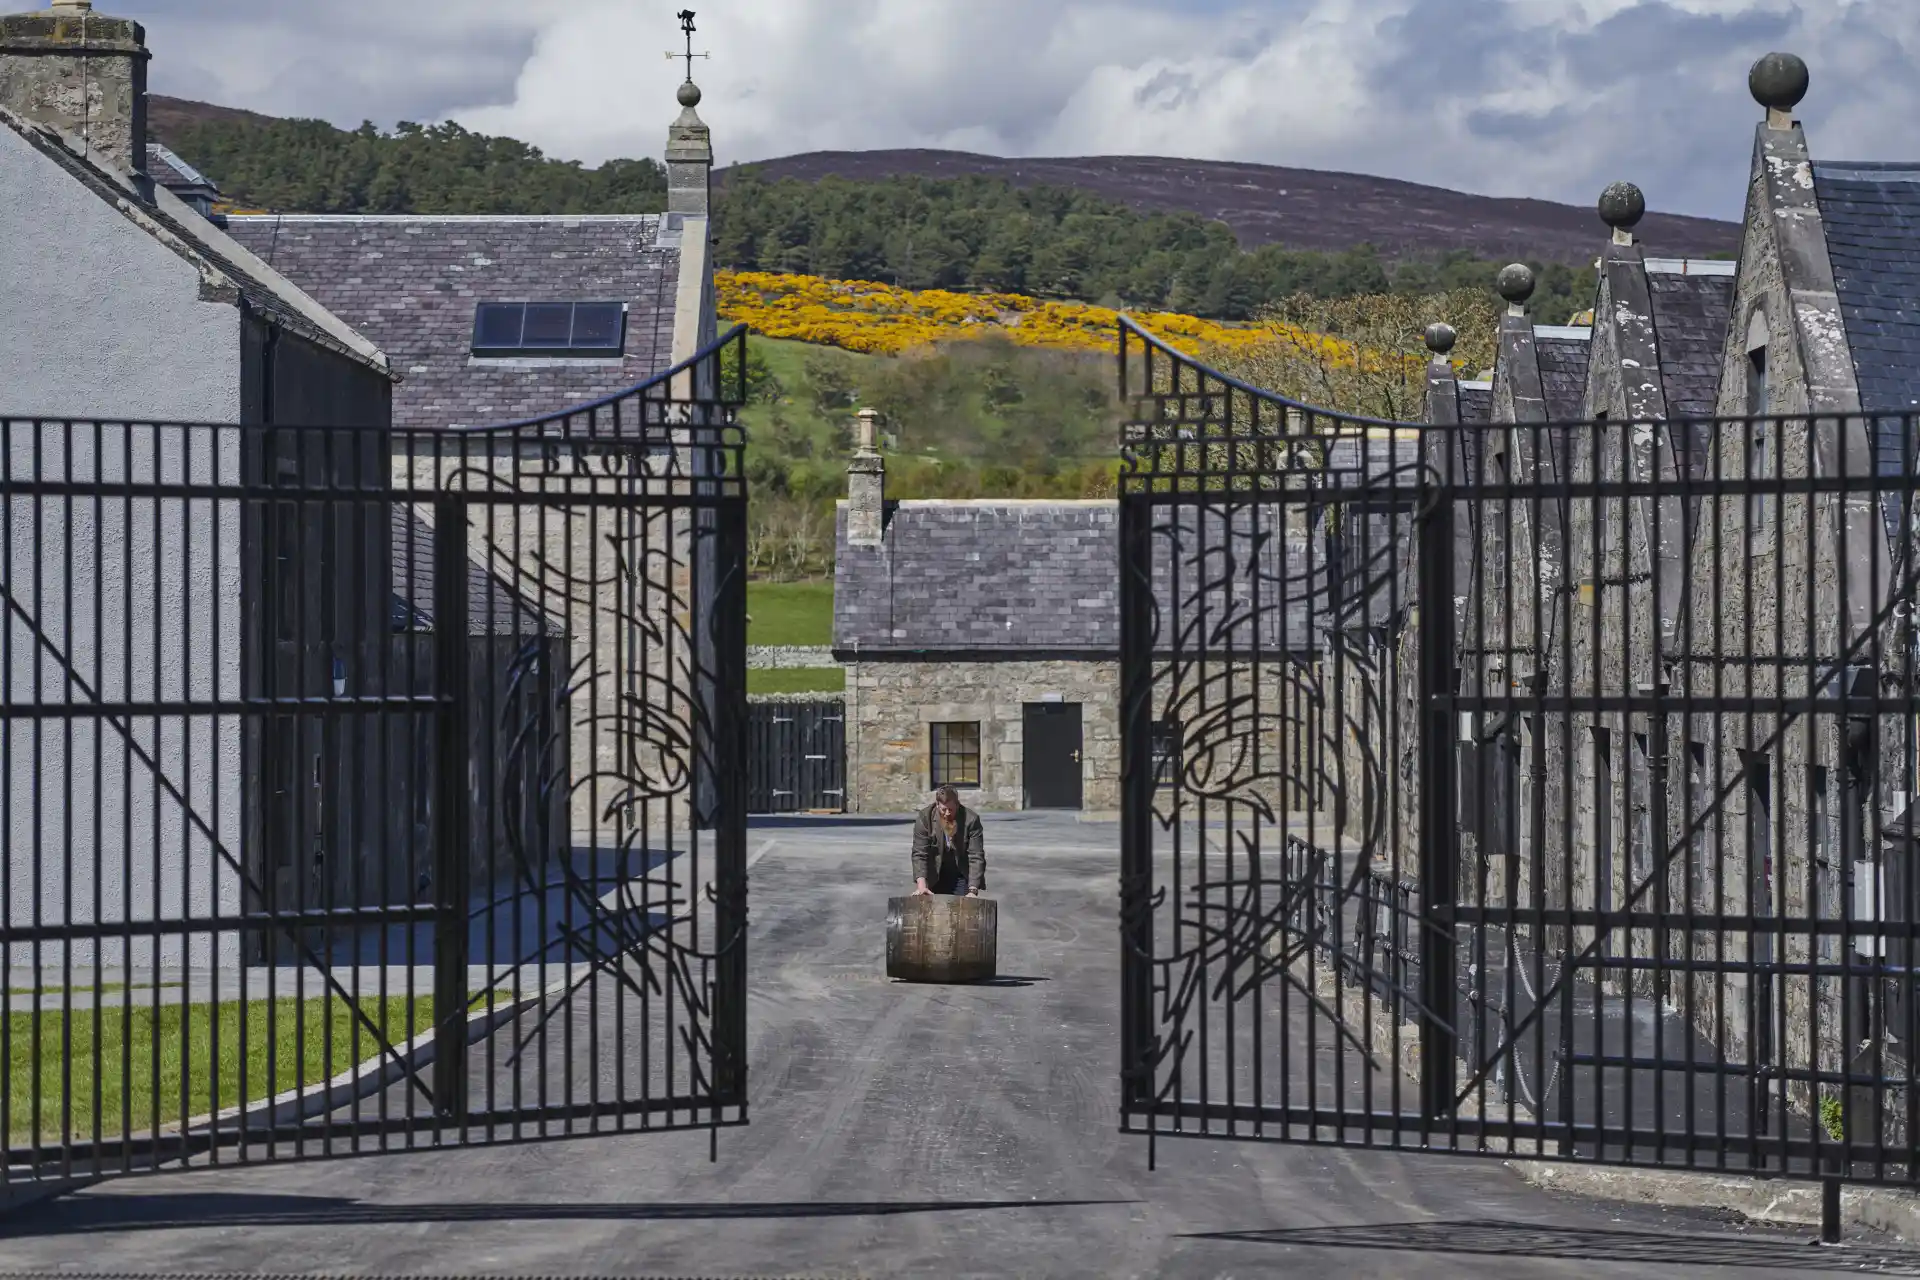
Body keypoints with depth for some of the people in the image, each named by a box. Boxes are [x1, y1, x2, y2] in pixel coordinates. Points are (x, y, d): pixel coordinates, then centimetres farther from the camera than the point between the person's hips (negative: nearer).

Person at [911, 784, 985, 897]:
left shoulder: (971, 820, -19)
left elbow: (976, 857, -21)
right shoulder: (925, 817, -16)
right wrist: (921, 885, -31)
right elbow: (919, 854, -19)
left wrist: (973, 890, -31)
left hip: (962, 875, -1)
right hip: (935, 877, 1)